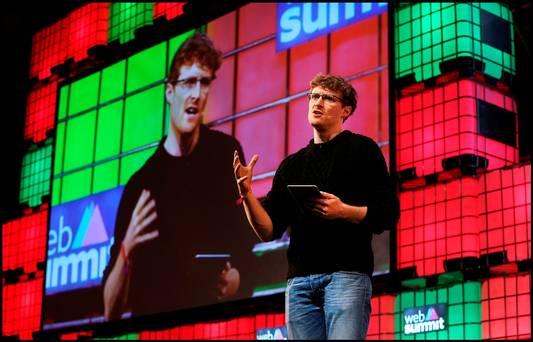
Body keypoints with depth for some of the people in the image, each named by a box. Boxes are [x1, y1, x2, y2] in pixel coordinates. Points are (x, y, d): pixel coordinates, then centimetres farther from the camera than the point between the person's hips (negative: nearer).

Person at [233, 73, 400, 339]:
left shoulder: (362, 149, 8)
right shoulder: (292, 165, 20)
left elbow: (388, 215, -1)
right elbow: (268, 231, 13)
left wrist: (343, 211, -17)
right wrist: (246, 192, -4)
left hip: (347, 274, -4)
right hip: (300, 280, 5)